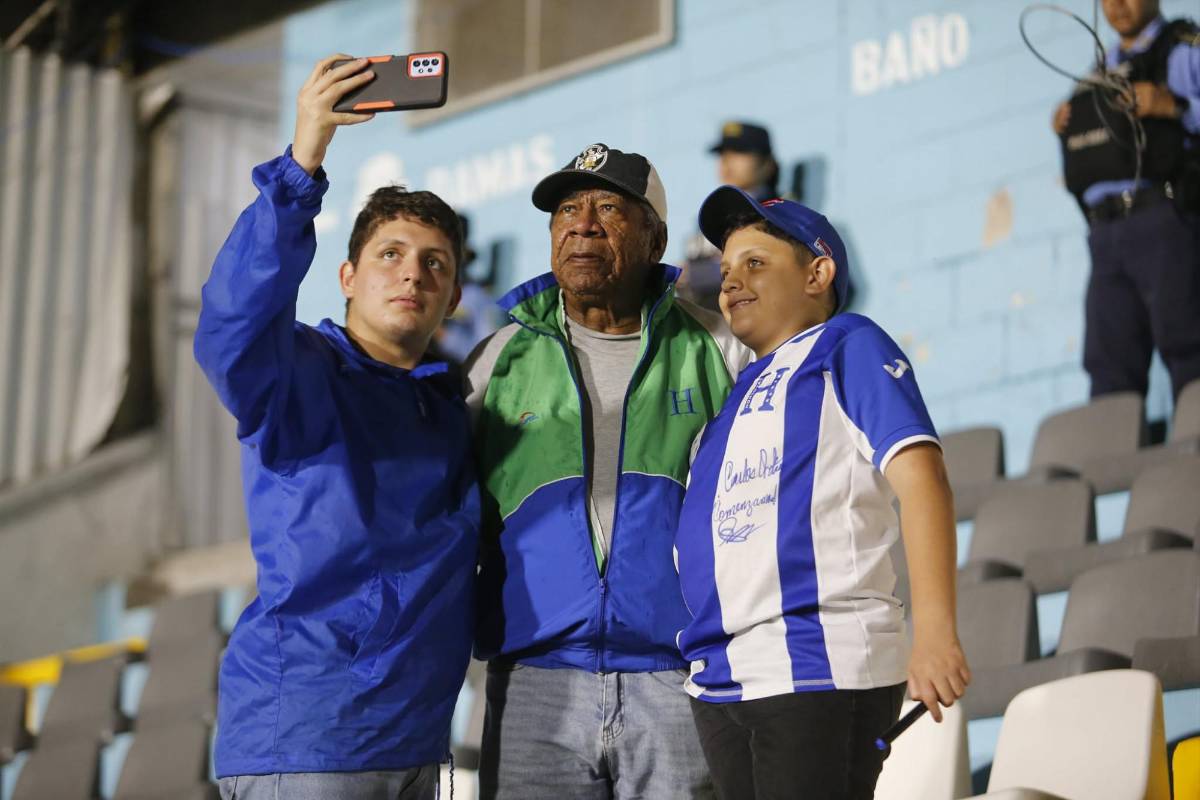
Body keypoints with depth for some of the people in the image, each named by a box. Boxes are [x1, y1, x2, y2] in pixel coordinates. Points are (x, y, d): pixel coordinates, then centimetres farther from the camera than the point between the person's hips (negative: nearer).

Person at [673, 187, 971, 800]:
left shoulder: (848, 348, 3)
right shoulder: (734, 390, 23)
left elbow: (919, 478, -10)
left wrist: (933, 631, -22)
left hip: (818, 667, -7)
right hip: (717, 681, 7)